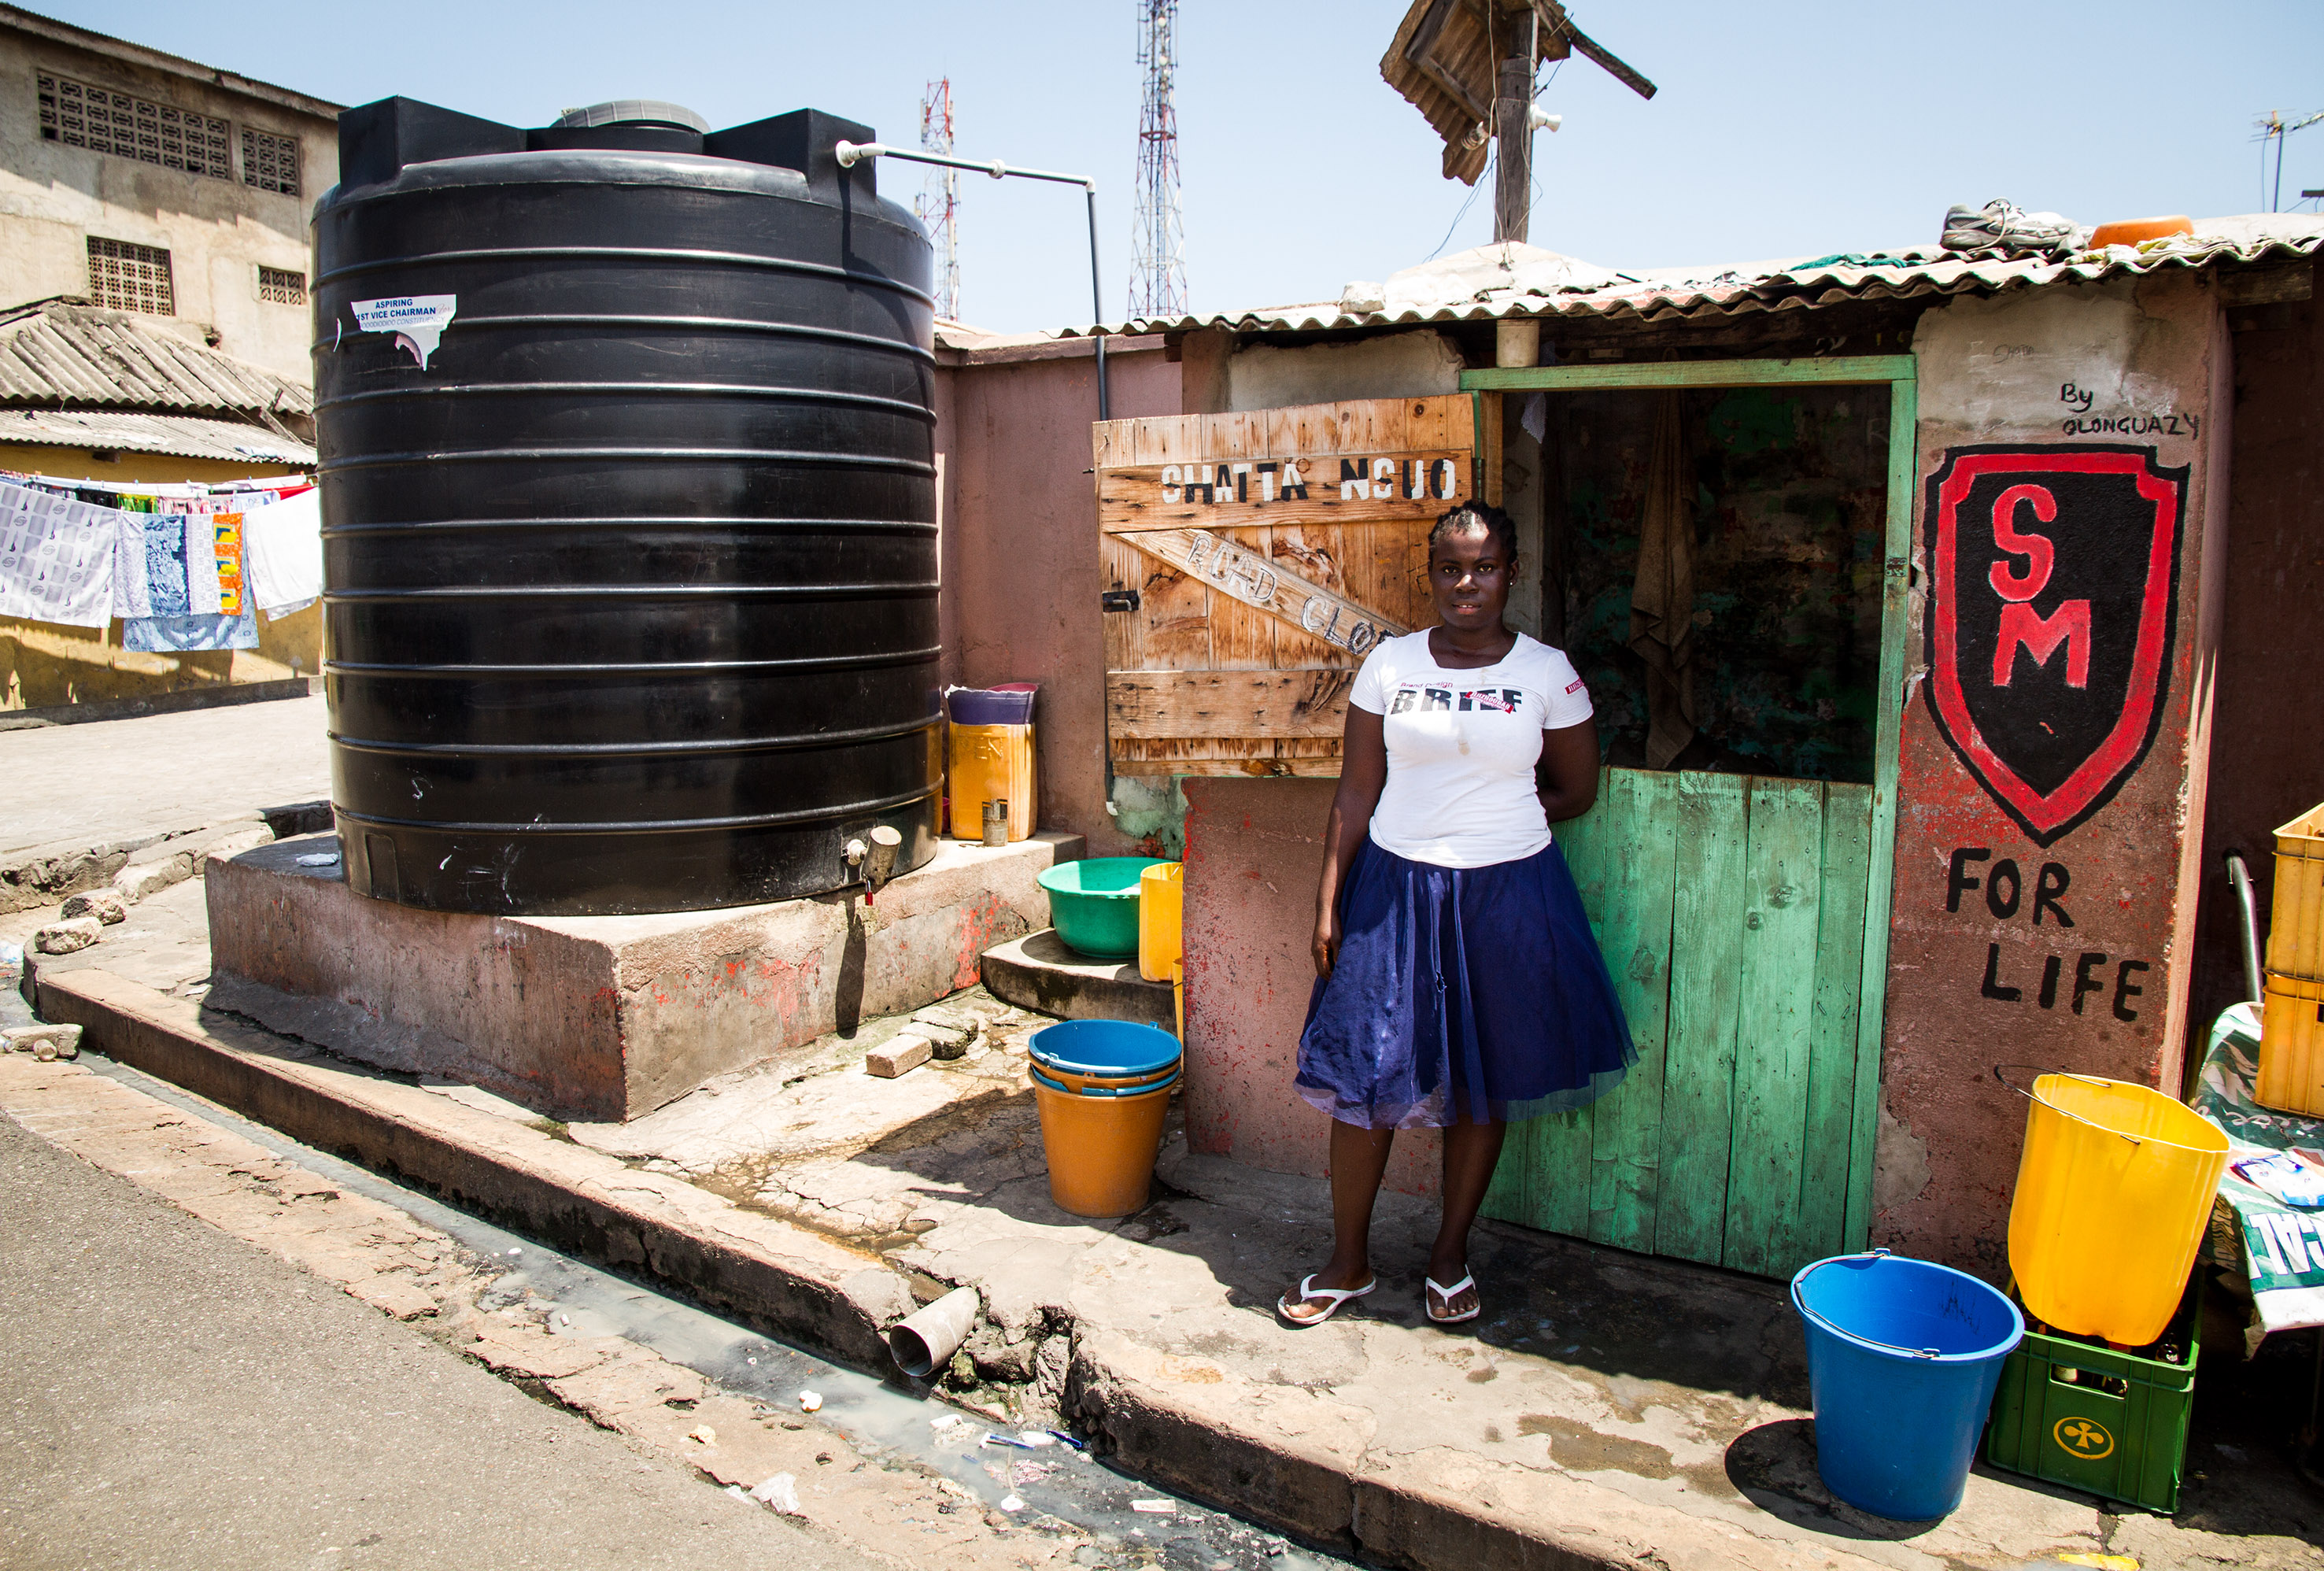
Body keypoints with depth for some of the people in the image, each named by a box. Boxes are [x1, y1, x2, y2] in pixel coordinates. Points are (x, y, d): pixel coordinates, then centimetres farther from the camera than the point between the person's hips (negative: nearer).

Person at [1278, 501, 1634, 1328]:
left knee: (1482, 1083, 11)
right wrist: (1328, 902, -2)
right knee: (1362, 1071, 2)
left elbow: (1576, 792, 7)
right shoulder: (1389, 663, 0)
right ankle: (1349, 1261, 21)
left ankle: (1451, 1256, 30)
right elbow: (1356, 794, 1)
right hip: (1394, 888, 1)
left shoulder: (1548, 672, -2)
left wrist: (1489, 819, 3)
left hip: (1505, 894, 0)